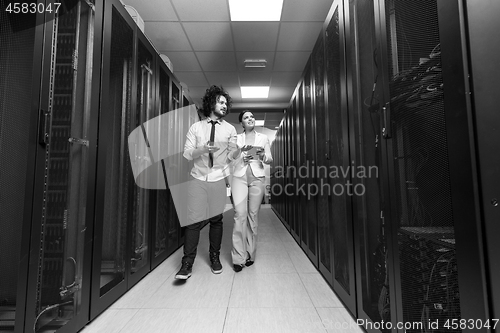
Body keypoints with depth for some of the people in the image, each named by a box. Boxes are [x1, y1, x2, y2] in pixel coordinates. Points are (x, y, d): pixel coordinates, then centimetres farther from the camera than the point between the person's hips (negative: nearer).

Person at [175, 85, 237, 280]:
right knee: (194, 220, -3)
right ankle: (187, 263, 8)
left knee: (216, 219, 5)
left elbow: (233, 156, 6)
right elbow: (186, 154, 1)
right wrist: (202, 149, -17)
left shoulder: (230, 129, 7)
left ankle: (214, 257, 23)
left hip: (219, 180, 1)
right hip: (197, 179, 0)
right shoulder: (196, 127, 6)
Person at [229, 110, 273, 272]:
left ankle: (250, 254, 13)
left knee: (253, 215, 1)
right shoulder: (236, 138, 12)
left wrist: (263, 156, -12)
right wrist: (239, 151, -16)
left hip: (257, 177, 1)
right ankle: (239, 257, -4)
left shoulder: (263, 138, 13)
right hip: (239, 176, -1)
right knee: (240, 214, -11)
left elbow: (270, 160, 9)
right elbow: (229, 157, 3)